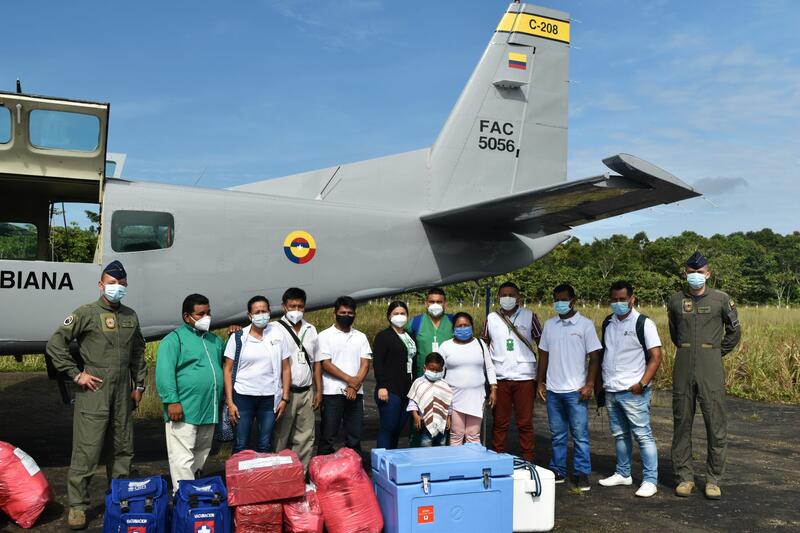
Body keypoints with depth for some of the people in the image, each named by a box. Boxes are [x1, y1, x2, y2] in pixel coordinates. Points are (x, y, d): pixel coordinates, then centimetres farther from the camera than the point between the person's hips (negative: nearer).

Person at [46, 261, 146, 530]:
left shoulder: (130, 316, 13)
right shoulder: (87, 313, -4)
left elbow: (138, 353, 20)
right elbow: (55, 344, -5)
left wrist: (139, 385, 16)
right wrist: (76, 374, -8)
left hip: (123, 394, 6)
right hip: (94, 392, -5)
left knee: (122, 448, 12)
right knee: (86, 450, -4)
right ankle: (77, 505, 6)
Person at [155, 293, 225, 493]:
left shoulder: (214, 340, 19)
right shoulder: (175, 339, -5)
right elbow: (165, 371, -15)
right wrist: (172, 400, -22)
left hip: (209, 410, 8)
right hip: (185, 410, -7)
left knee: (201, 457, 15)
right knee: (183, 458, -7)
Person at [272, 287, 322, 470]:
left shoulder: (311, 330, 11)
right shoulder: (276, 329, -6)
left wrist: (318, 390, 11)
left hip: (306, 392, 5)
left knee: (306, 439, 9)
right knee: (281, 439, 1)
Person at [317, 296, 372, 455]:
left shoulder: (360, 337, 10)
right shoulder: (325, 336, 0)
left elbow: (365, 364, 4)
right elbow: (326, 365, -8)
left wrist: (355, 386, -11)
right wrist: (350, 379, -14)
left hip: (356, 393, 4)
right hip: (332, 393, -3)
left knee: (354, 438, 8)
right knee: (328, 438, 2)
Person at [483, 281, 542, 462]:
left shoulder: (530, 317, 2)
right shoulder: (491, 318, 7)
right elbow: (484, 346, 13)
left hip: (525, 377, -1)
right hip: (499, 378, 1)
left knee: (525, 422, 4)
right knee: (500, 422, 7)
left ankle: (528, 460, 12)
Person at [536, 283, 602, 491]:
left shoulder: (585, 324, -2)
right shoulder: (549, 325, 9)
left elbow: (595, 357, -4)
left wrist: (589, 384, -11)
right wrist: (540, 382, 9)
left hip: (576, 390, -4)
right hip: (553, 390, 4)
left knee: (580, 434, 0)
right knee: (557, 434, 11)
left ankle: (582, 473, 10)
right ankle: (558, 471, 21)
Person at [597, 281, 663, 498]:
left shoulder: (643, 323, -7)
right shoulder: (608, 323, 11)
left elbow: (656, 357, -10)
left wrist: (642, 384, -18)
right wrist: (599, 384, 15)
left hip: (633, 392, -6)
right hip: (611, 391, 6)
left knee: (643, 435, -3)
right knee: (619, 435, 15)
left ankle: (650, 480, 5)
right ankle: (623, 474, 27)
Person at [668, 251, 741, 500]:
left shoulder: (722, 299, 1)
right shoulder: (676, 300, 7)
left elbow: (734, 332, 12)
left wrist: (717, 354, 11)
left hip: (711, 370, -2)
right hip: (683, 369, 2)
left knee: (716, 424, 0)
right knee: (682, 423, 6)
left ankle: (713, 479, 12)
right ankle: (685, 477, 16)